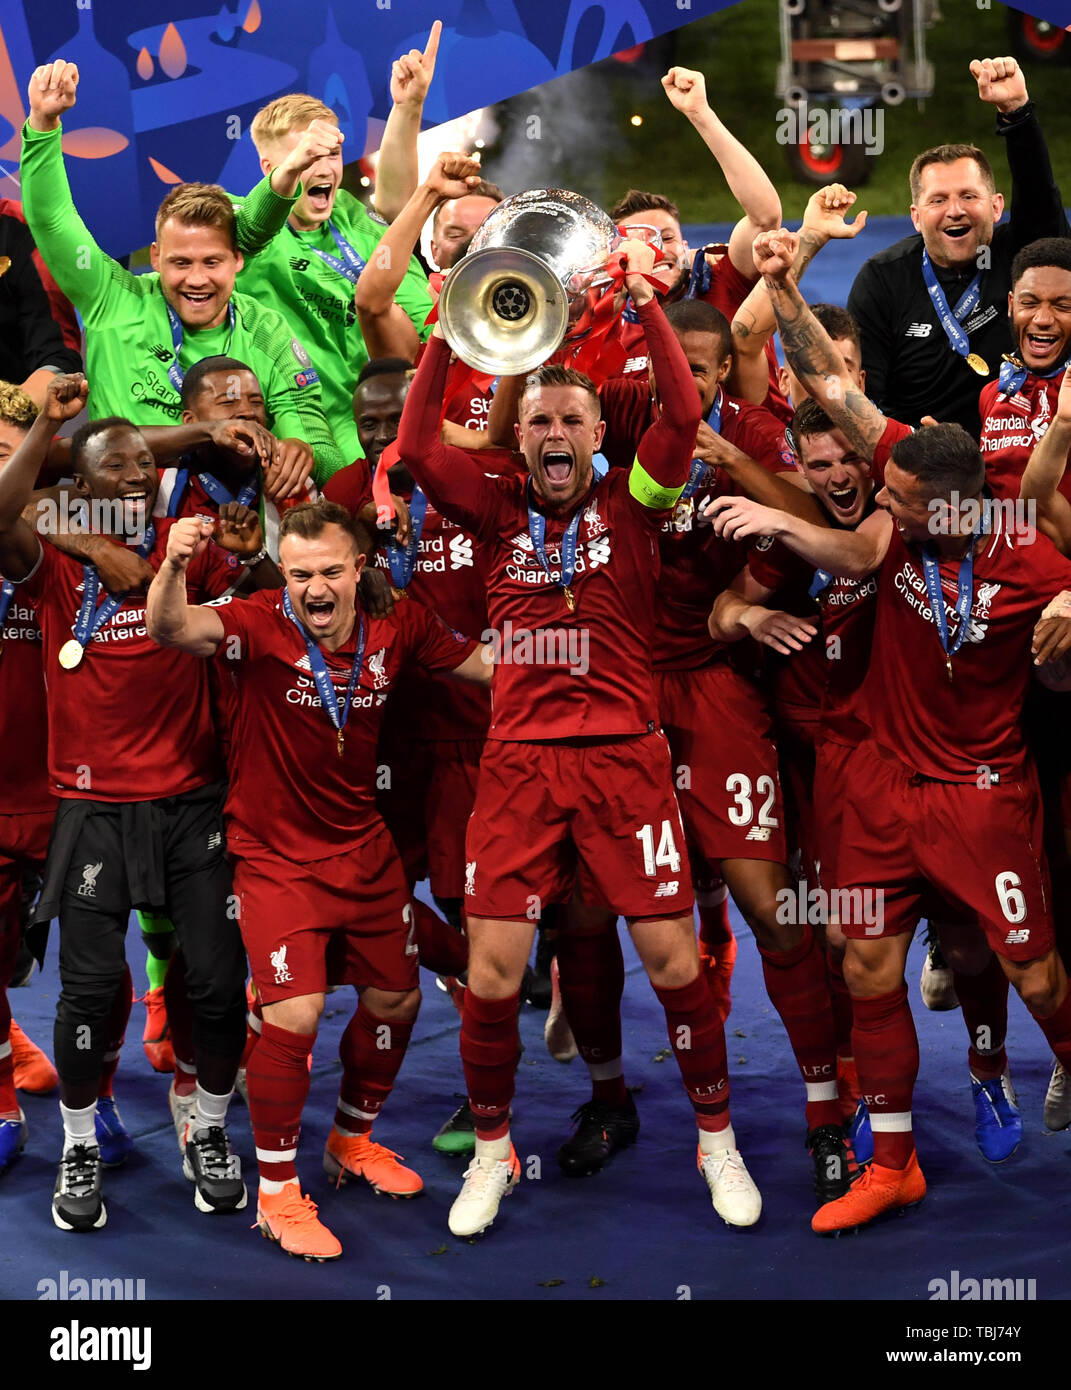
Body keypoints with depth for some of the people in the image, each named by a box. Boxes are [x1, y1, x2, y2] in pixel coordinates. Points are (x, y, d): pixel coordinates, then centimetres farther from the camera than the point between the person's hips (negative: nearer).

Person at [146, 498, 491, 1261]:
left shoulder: (396, 625, -7)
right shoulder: (260, 626, -19)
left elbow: (484, 662, 6)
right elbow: (170, 628, -36)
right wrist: (174, 566, -55)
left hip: (365, 846, 5)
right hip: (278, 854, -5)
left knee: (396, 998, 15)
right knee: (296, 1012, -17)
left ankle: (353, 1139, 41)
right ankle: (277, 1191, 1)